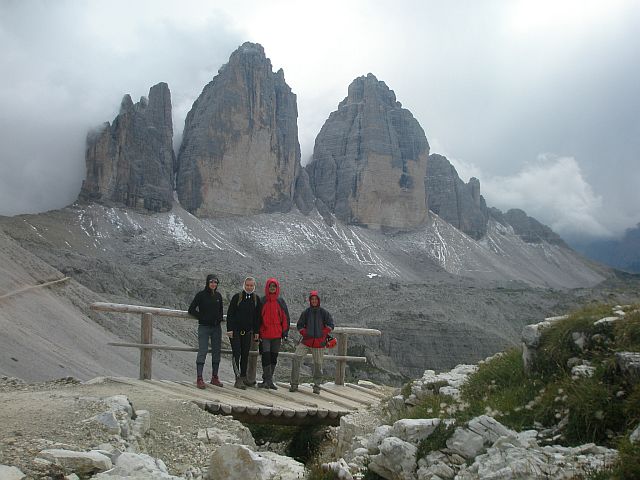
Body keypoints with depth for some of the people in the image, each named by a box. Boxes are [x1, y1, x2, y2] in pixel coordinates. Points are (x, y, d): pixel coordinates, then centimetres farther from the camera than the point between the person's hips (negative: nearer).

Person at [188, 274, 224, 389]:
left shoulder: (218, 296, 10)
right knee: (202, 352, -10)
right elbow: (191, 309, -2)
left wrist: (219, 318, 5)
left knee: (216, 352, 7)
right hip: (204, 327, -5)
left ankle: (214, 377, 15)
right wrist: (202, 317, -9)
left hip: (216, 328, 5)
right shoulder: (201, 295, -4)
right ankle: (199, 379, -8)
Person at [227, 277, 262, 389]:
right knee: (237, 354, -10)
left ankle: (243, 377, 17)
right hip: (235, 330, -3)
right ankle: (238, 379, -13)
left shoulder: (256, 299, 7)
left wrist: (256, 332, 7)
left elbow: (257, 317, 11)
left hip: (248, 331, 3)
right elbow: (230, 314, -3)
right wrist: (229, 329, -11)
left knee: (245, 355, 7)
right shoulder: (237, 297, -3)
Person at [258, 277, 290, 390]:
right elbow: (258, 317, 4)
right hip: (265, 334, -2)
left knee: (274, 357, 7)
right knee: (266, 356, -10)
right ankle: (268, 380, -8)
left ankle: (268, 380, 16)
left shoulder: (281, 302, 8)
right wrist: (258, 333, -2)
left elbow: (285, 318, 9)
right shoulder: (262, 301, 3)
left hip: (277, 334, 2)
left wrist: (285, 333, 1)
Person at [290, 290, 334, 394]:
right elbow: (299, 325, 11)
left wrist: (322, 335, -4)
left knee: (318, 364, 4)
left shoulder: (324, 313, 2)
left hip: (319, 343, -1)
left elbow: (330, 325, 3)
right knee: (296, 357, -14)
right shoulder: (306, 312, 6)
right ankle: (294, 384, -7)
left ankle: (317, 387, 18)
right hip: (306, 342, 1)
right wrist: (305, 334, -2)